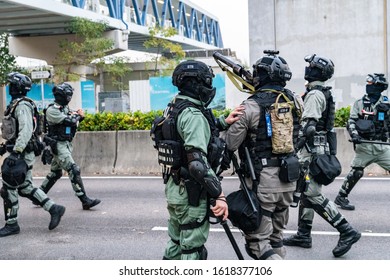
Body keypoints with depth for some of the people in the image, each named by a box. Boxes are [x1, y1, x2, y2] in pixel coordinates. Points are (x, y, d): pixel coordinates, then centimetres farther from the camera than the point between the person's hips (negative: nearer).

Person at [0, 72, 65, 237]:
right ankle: (54, 209, 14)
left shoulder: (22, 106, -15)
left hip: (23, 153, -10)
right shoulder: (16, 104, 17)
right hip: (20, 152, 10)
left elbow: (26, 130, -26)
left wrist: (16, 151, -31)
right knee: (25, 188, 12)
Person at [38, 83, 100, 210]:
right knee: (74, 170, -15)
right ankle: (85, 201, -15)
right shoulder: (51, 110, -14)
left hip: (66, 144, 9)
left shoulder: (66, 108, 13)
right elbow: (68, 121, -24)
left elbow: (74, 123, 18)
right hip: (58, 145, -9)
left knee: (55, 173, 18)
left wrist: (79, 116, -3)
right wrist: (77, 115, -4)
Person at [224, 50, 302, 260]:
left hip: (262, 180, -6)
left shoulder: (251, 106, -14)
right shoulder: (294, 101, 1)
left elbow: (230, 144, -10)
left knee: (258, 239, 3)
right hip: (287, 178, 6)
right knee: (276, 234, 21)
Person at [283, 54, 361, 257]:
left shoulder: (314, 94, -14)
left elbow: (308, 126, -22)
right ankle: (303, 235, 19)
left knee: (313, 194, -10)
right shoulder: (324, 93, 16)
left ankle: (347, 231, -8)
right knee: (306, 192, 13)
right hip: (322, 147, 10)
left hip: (312, 149, -10)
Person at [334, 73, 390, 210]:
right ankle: (341, 198, 14)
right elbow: (351, 122, 1)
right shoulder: (359, 103, 6)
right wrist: (354, 134, -16)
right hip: (364, 146, -2)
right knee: (356, 172, -1)